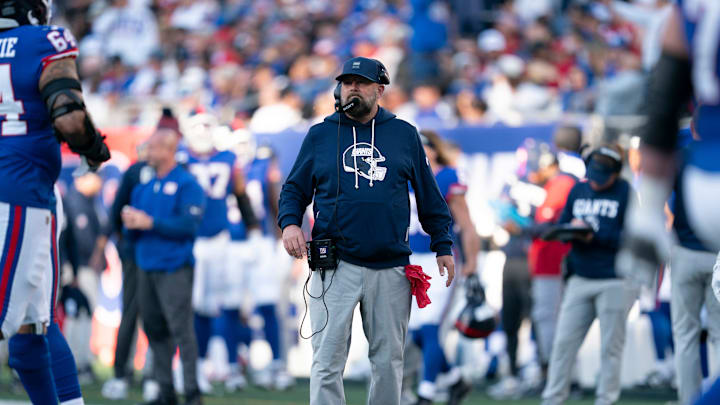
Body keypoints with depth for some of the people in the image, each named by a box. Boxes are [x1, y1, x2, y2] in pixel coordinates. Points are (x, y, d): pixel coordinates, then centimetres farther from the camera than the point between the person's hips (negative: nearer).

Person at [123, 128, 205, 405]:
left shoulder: (186, 184, -3)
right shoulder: (143, 187, 18)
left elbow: (188, 225, -14)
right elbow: (132, 231, 21)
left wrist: (150, 223, -16)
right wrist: (130, 223, -3)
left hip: (174, 269, -7)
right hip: (146, 267, 7)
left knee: (181, 328, -12)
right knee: (154, 330, 7)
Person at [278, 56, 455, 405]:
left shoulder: (404, 134, 9)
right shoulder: (320, 134, 8)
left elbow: (429, 196, 13)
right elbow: (294, 189, 12)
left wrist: (443, 245, 8)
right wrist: (289, 223, -8)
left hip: (391, 269, 1)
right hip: (335, 267, -1)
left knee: (388, 360, 7)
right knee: (327, 362, -7)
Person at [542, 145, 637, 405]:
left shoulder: (626, 194, -4)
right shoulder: (578, 190, 13)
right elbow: (562, 224, 16)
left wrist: (595, 235, -17)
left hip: (615, 281, -5)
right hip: (580, 279, 5)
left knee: (610, 347, 0)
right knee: (563, 341, 2)